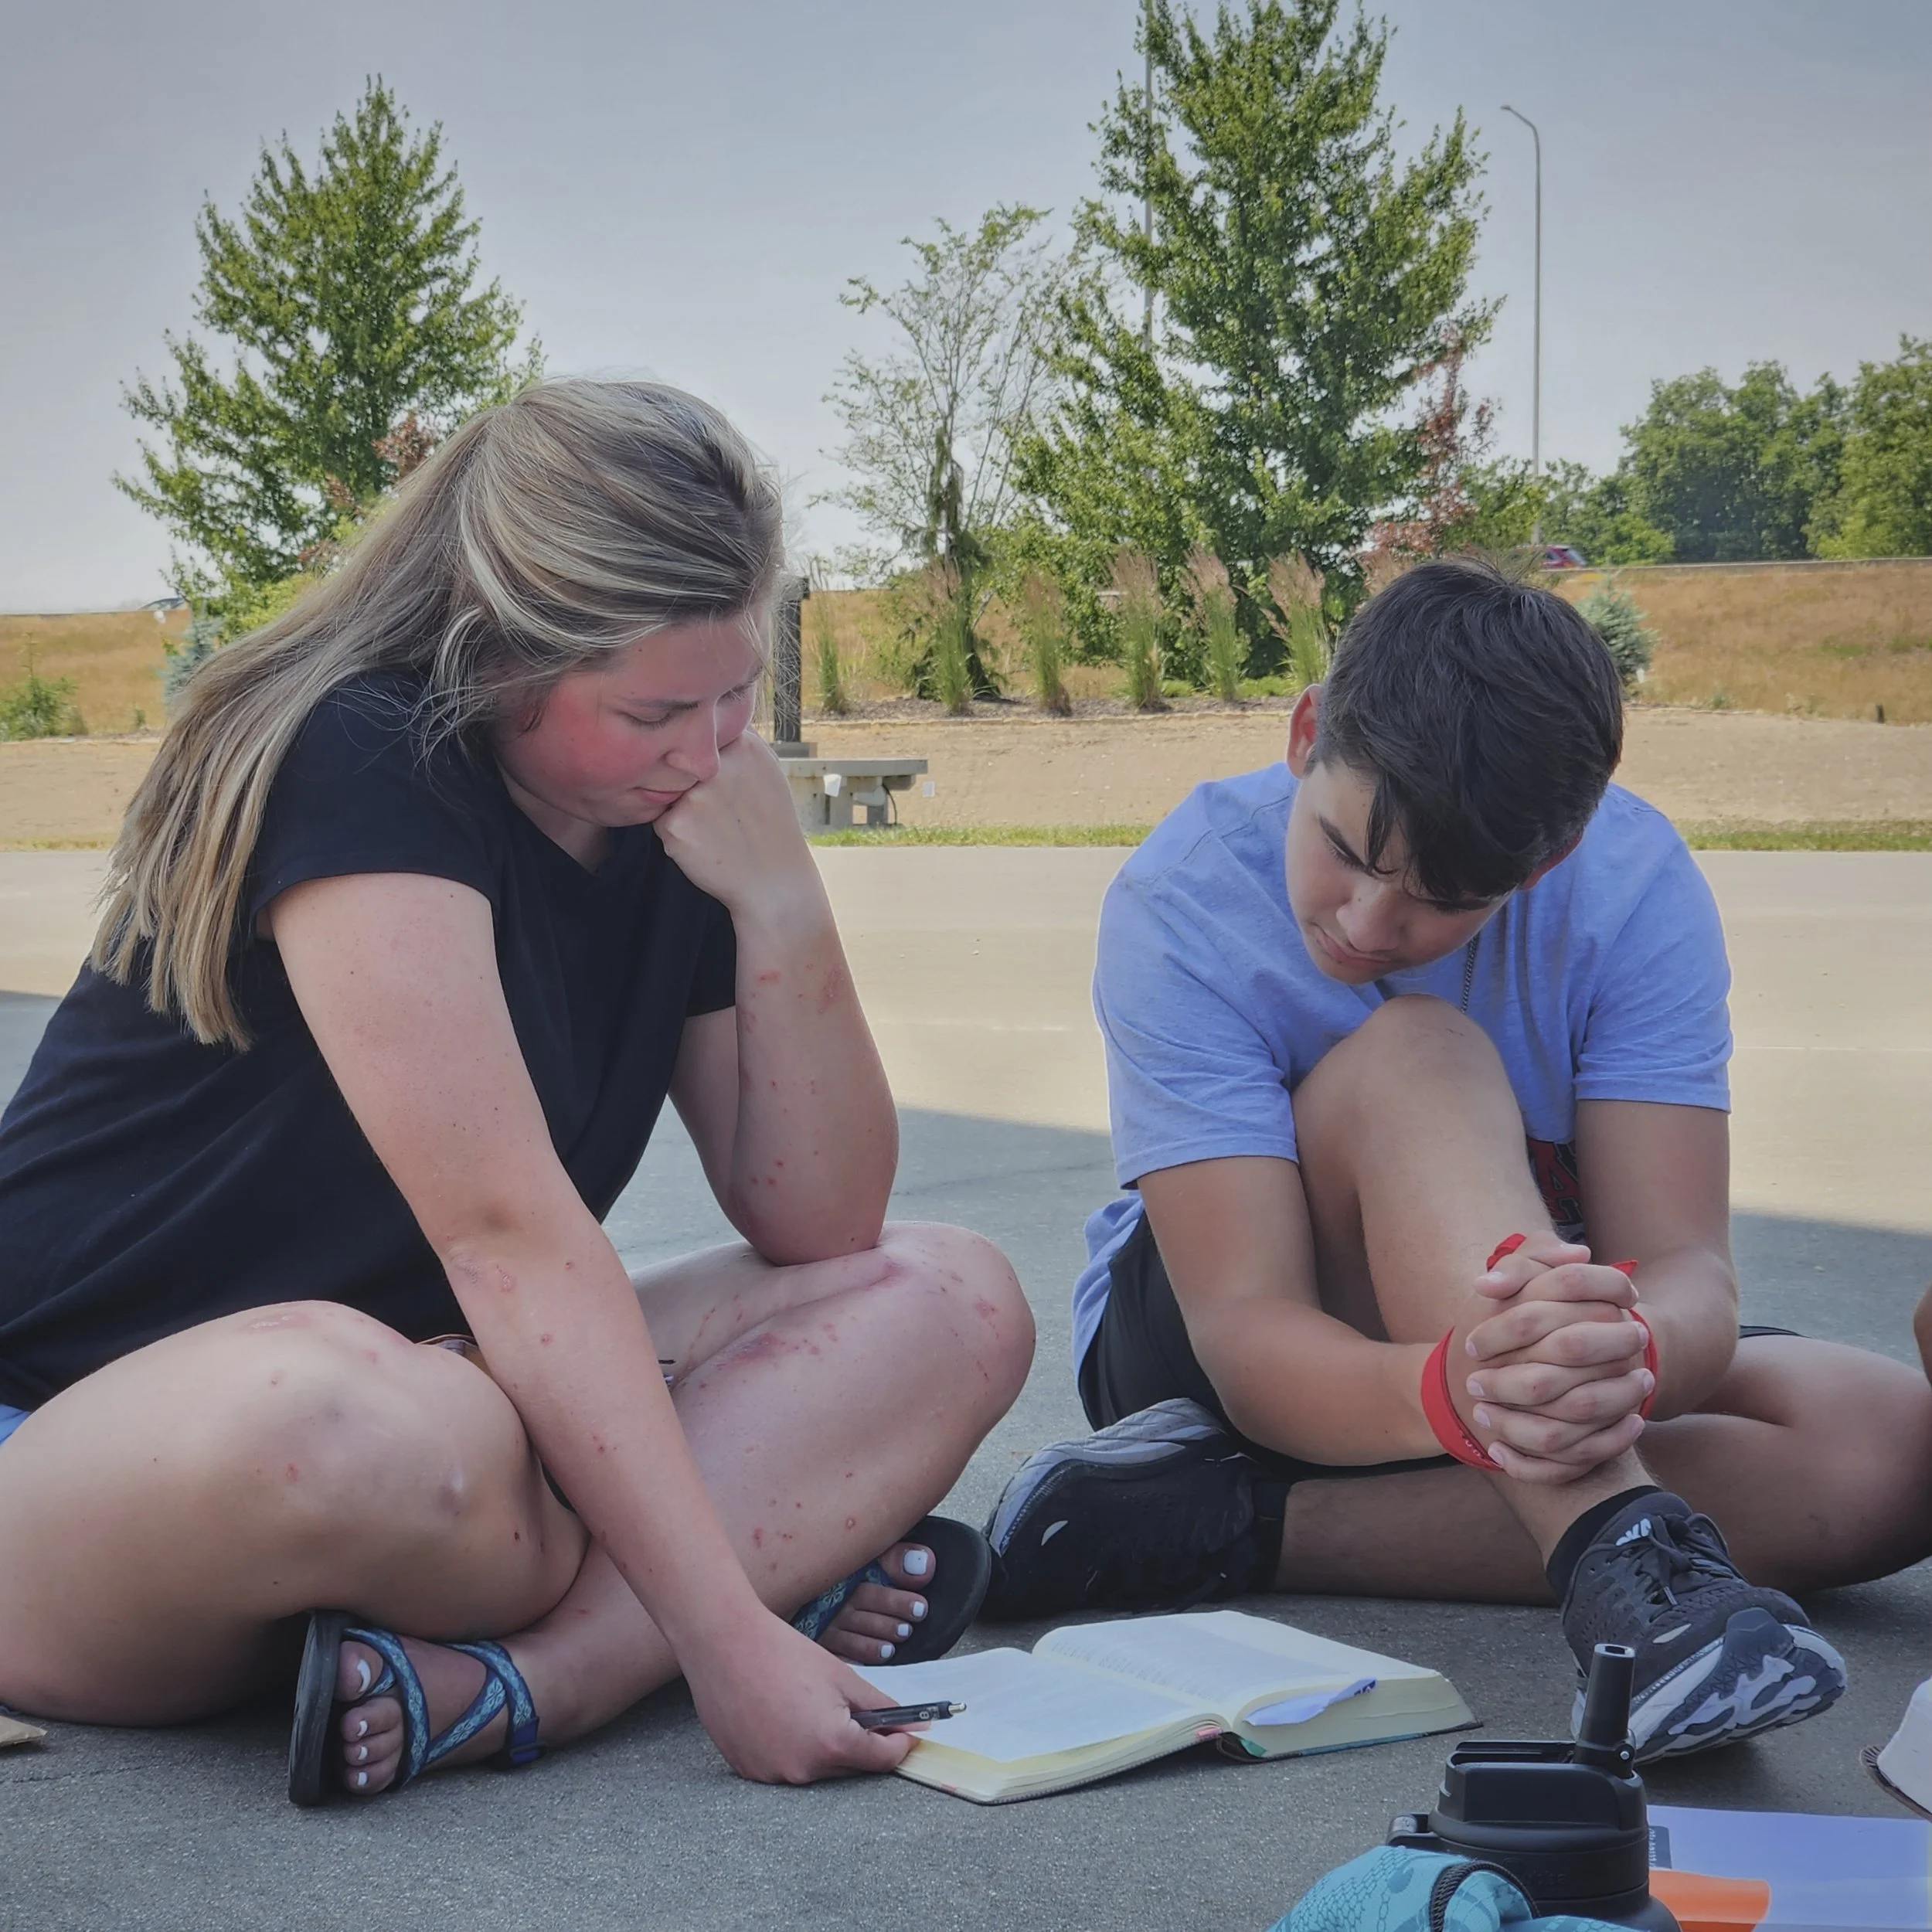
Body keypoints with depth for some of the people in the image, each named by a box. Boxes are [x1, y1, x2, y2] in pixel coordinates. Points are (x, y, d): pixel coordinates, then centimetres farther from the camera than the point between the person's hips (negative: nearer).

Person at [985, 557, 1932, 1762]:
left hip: (1527, 1323, 4)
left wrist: (1626, 1355, -51)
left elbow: (1688, 1267, -25)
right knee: (1415, 1053, -32)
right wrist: (1452, 1391, -54)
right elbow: (1246, 1330, -31)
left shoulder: (1635, 885, -17)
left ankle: (1230, 1526, -29)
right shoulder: (1183, 906, -24)